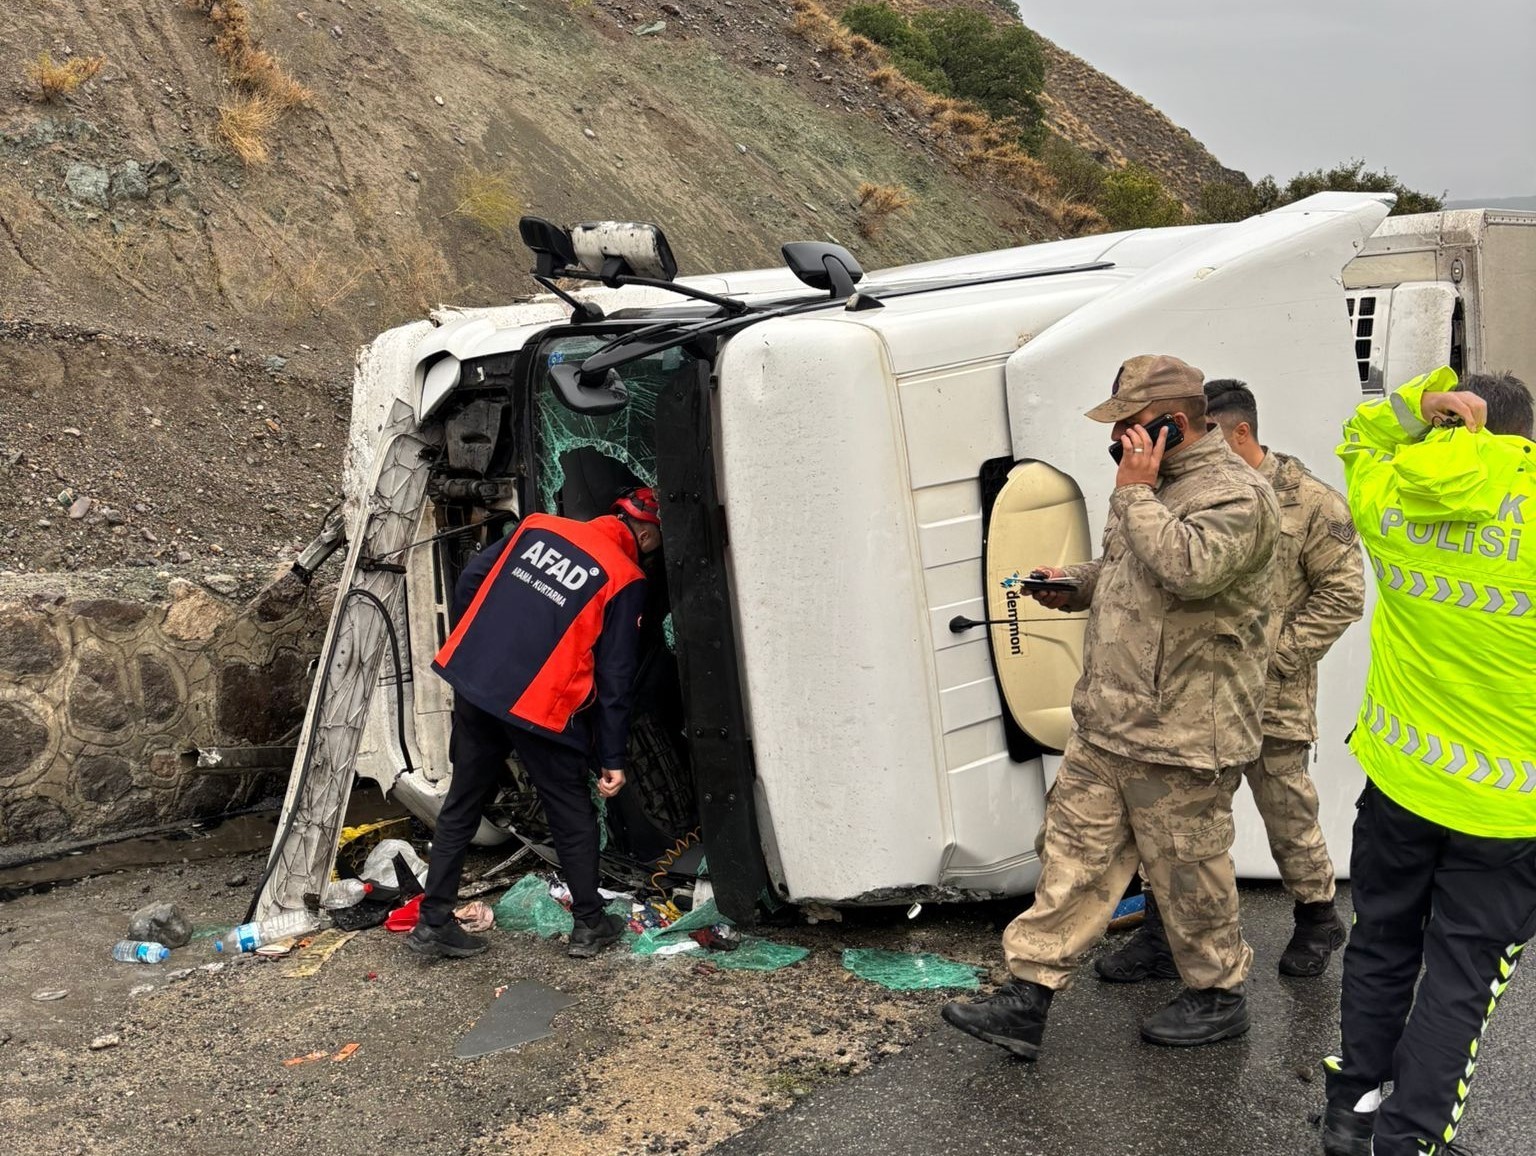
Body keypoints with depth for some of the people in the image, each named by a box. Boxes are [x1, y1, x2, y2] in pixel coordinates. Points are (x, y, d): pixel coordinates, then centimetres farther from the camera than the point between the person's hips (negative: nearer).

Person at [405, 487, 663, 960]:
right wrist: (612, 758, 0)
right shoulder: (625, 579, -5)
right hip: (539, 708, -5)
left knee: (462, 805, 16)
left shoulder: (540, 526, 8)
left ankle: (433, 922, 21)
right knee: (572, 814, 13)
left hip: (472, 682, 5)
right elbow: (615, 676, -6)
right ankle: (589, 925, 22)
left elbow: (471, 580, 9)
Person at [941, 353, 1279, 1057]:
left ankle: (1218, 998, 30)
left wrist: (1134, 492, -23)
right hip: (1105, 724, 9)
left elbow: (1188, 568, -33)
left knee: (1187, 872, 7)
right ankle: (1026, 1003, 14)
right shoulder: (1157, 483, 14)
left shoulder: (1237, 495, -14)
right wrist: (1075, 585, 9)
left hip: (1180, 740, -9)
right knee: (1074, 853, 9)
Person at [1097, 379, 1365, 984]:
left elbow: (1343, 594, -8)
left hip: (1272, 702, -4)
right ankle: (1161, 939, 21)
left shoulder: (1310, 502, -8)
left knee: (1288, 816, 12)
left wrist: (1275, 653, -14)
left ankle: (1317, 920, 38)